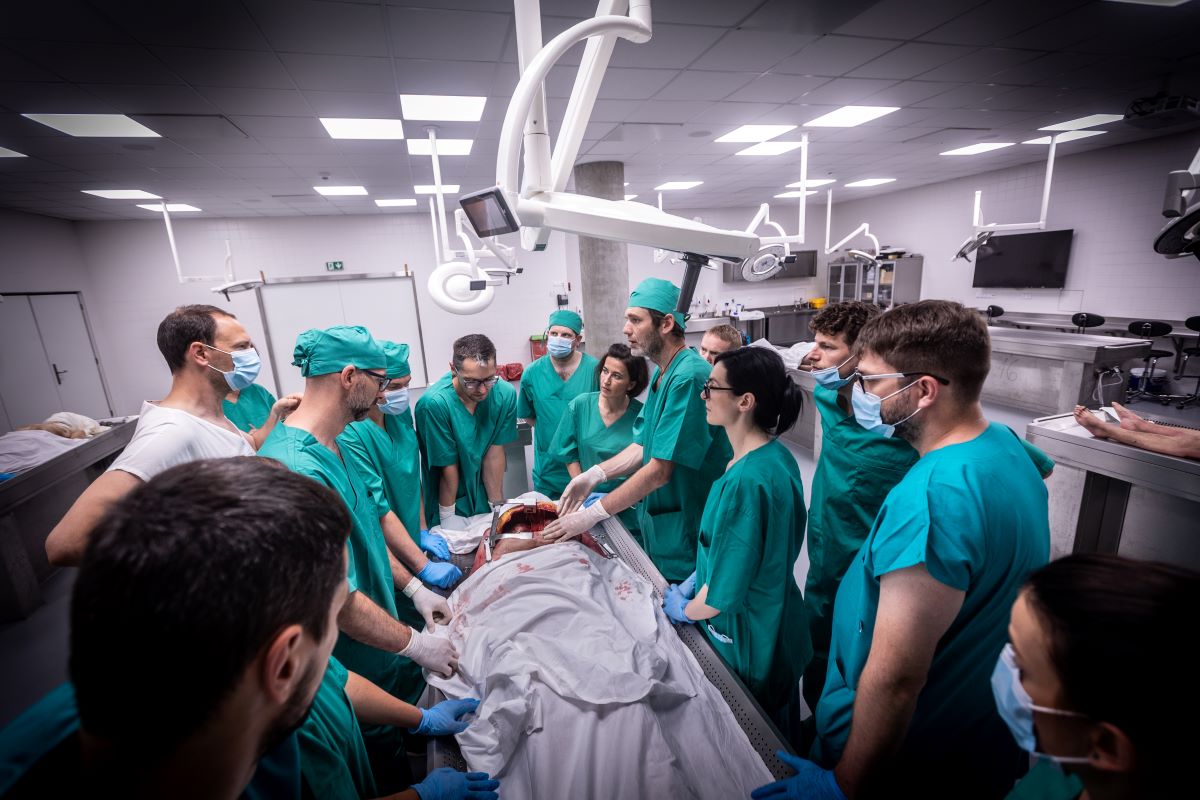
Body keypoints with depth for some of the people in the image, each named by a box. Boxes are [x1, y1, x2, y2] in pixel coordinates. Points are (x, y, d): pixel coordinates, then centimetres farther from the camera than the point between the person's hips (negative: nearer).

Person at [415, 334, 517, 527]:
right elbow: (449, 466, -19)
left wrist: (497, 506, -8)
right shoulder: (434, 403, -27)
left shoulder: (505, 393, -16)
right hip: (451, 503, -3)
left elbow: (495, 453, -11)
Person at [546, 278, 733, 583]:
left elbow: (660, 470, -25)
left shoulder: (689, 378, -24)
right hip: (657, 523, 8)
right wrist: (595, 475, -5)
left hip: (685, 534, -8)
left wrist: (591, 515, -20)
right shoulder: (661, 374, 6)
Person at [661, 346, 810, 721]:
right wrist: (696, 577, 5)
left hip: (748, 644, -8)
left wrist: (685, 609, -7)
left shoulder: (747, 480, -33)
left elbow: (726, 590, -26)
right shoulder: (776, 457, -3)